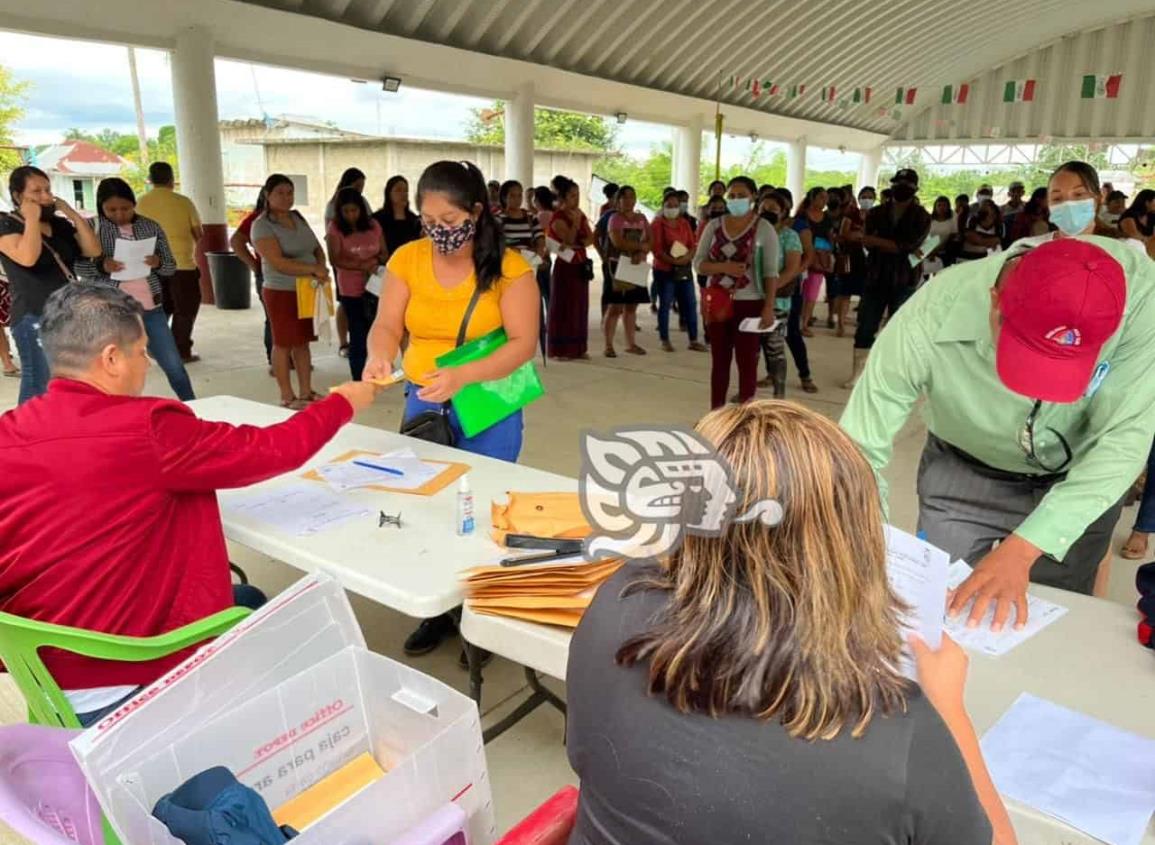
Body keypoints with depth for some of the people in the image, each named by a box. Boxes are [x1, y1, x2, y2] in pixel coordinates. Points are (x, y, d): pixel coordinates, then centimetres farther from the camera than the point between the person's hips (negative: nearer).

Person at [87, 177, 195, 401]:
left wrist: (157, 263, -14)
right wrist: (101, 266, -22)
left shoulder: (151, 227, 5)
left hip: (150, 308, 2)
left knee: (174, 365, 7)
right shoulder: (92, 227, -1)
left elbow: (171, 266, 8)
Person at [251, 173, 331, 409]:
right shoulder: (262, 225, -11)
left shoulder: (298, 218, 10)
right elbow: (278, 262, -21)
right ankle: (287, 397, 9)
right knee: (284, 344, 2)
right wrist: (313, 269, -23)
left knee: (303, 341, 12)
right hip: (282, 292, -6)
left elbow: (317, 248, 13)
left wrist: (322, 268, -8)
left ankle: (306, 391, 20)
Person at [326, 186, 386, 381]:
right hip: (351, 290, -3)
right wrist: (361, 266, -24)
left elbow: (384, 253, 9)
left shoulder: (373, 225, 4)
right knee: (359, 335, 2)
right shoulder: (335, 228, -5)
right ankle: (358, 380, 11)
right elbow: (334, 260, -13)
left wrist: (377, 261, -14)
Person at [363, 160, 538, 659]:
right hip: (422, 401, 3)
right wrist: (379, 355, -31)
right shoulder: (407, 259, -3)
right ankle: (438, 609, 30)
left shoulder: (509, 267, -13)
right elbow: (386, 326, -6)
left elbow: (523, 344, -19)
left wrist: (462, 376, -33)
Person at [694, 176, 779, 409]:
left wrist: (769, 307, -16)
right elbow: (698, 262, 3)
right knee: (719, 359, 10)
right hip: (719, 303, 4)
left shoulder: (764, 229, -5)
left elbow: (771, 272, -8)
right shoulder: (714, 225, 6)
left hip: (749, 303, -3)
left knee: (747, 361, 0)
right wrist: (724, 267, -16)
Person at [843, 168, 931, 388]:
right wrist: (896, 248, -16)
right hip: (875, 279, 2)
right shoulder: (877, 213, 9)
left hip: (904, 282, -2)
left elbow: (908, 246, -13)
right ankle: (857, 374, 9)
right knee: (864, 328, 1)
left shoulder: (921, 217, 2)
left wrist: (877, 241, -15)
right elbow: (868, 243, -4)